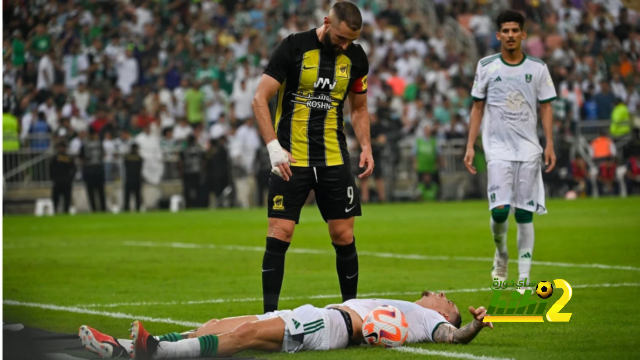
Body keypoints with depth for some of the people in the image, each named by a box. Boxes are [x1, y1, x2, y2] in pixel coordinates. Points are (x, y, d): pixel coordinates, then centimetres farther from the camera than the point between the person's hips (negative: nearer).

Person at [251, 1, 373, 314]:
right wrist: (274, 146, -20)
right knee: (279, 234, -8)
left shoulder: (356, 57, 4)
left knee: (344, 236, 3)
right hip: (290, 159, -3)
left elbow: (359, 108, 18)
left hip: (334, 160, 3)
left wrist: (366, 146, 3)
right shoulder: (293, 47, -9)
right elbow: (260, 99, -10)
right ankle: (269, 315, -3)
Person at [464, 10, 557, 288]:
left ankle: (524, 278, 5)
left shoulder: (538, 67, 5)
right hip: (498, 147, -1)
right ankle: (500, 255, 17)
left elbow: (546, 108, 8)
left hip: (529, 149, 1)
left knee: (525, 213, -1)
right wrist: (470, 146, 2)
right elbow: (477, 108, 9)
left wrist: (549, 144, -2)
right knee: (500, 209, -14)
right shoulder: (486, 66, 4)